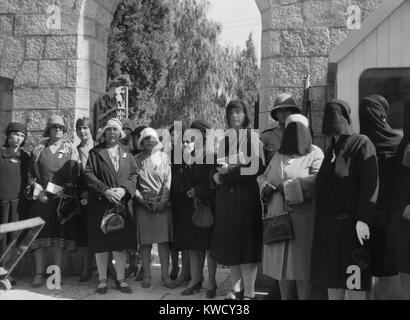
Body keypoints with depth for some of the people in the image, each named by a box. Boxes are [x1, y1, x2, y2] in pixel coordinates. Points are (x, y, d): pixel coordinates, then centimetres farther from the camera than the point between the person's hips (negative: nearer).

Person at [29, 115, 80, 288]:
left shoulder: (70, 148, 9)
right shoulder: (38, 149, 13)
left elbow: (75, 173, 2)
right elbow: (33, 173, 8)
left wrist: (64, 190, -11)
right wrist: (39, 191, -5)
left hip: (62, 197, -1)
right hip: (42, 198, 1)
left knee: (60, 236, -3)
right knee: (40, 234, -2)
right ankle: (39, 274, 1)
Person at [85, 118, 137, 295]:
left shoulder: (127, 154, 14)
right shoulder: (95, 153, 6)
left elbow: (134, 174, 6)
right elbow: (89, 175, -4)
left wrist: (124, 189, -11)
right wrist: (105, 190, -15)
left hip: (122, 204, 2)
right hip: (100, 204, -2)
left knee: (121, 243, 3)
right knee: (101, 244, 2)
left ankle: (120, 279, 13)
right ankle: (102, 279, 12)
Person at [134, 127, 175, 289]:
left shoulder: (164, 157, 8)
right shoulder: (137, 159, 9)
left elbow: (168, 180, 2)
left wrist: (163, 200, -9)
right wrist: (140, 197, -8)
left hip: (162, 203, 0)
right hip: (143, 203, 0)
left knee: (164, 240, -2)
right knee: (145, 241, 1)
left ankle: (165, 275, 3)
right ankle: (146, 275, 9)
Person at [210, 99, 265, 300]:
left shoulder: (253, 138, 1)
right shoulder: (224, 141, 16)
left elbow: (258, 167, -9)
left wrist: (231, 170, -12)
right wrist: (217, 176, -1)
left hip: (247, 195, -5)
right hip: (225, 197, 5)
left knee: (246, 243, -6)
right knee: (229, 244, 5)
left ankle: (249, 292, -1)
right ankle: (236, 288, 15)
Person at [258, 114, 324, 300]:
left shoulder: (315, 154, -1)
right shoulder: (278, 156, 18)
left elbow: (318, 179, -16)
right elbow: (263, 177, 21)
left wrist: (288, 187, -16)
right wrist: (266, 187, -3)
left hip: (302, 218, -5)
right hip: (277, 217, 6)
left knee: (300, 263, -4)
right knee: (281, 262, 9)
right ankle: (284, 297, 21)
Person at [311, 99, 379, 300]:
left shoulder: (361, 144, -6)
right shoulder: (331, 150, 16)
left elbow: (370, 184, -15)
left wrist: (363, 219, -23)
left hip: (351, 225, -7)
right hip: (328, 227, 7)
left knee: (354, 284, -3)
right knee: (332, 283, 11)